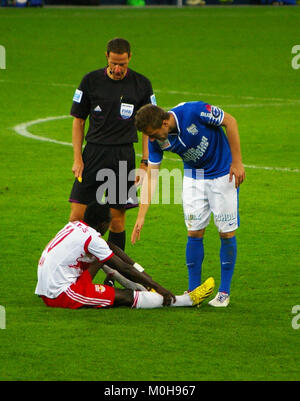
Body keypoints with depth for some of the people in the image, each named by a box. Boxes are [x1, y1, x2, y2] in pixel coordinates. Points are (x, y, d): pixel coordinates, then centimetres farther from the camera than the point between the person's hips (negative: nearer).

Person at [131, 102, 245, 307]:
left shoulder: (193, 111, -31)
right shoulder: (157, 141, -16)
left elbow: (230, 121, -18)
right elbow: (151, 176, -9)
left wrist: (237, 162, -18)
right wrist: (141, 216, -13)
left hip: (223, 173, -4)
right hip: (193, 177, 4)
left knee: (227, 232, -3)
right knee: (194, 232, -1)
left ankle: (224, 292, 6)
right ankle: (193, 291, 8)